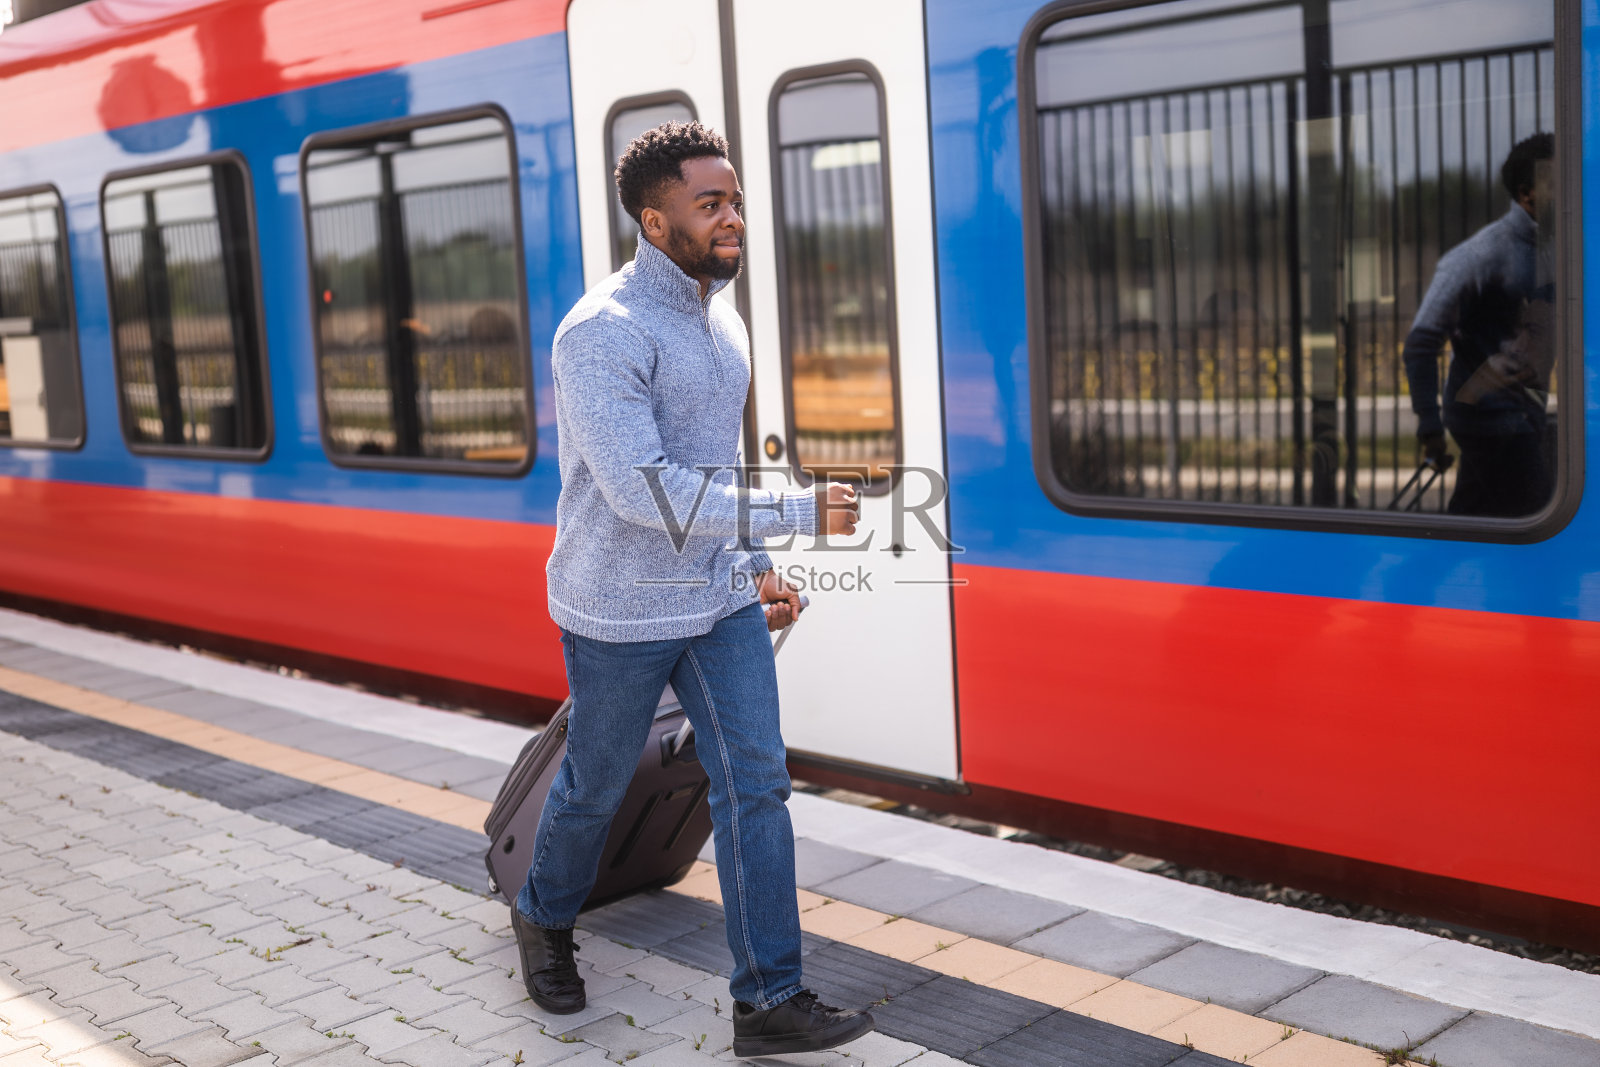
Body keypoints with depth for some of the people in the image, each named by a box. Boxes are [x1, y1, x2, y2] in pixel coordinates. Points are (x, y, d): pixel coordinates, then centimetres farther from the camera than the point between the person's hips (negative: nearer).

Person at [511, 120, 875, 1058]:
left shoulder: (719, 318, 7)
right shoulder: (603, 332, -21)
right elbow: (640, 487, -29)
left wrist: (755, 562, 15)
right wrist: (796, 513, -28)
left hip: (721, 600, 7)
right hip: (622, 612, -6)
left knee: (757, 784, 0)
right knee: (597, 786, 13)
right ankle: (547, 920, 43)